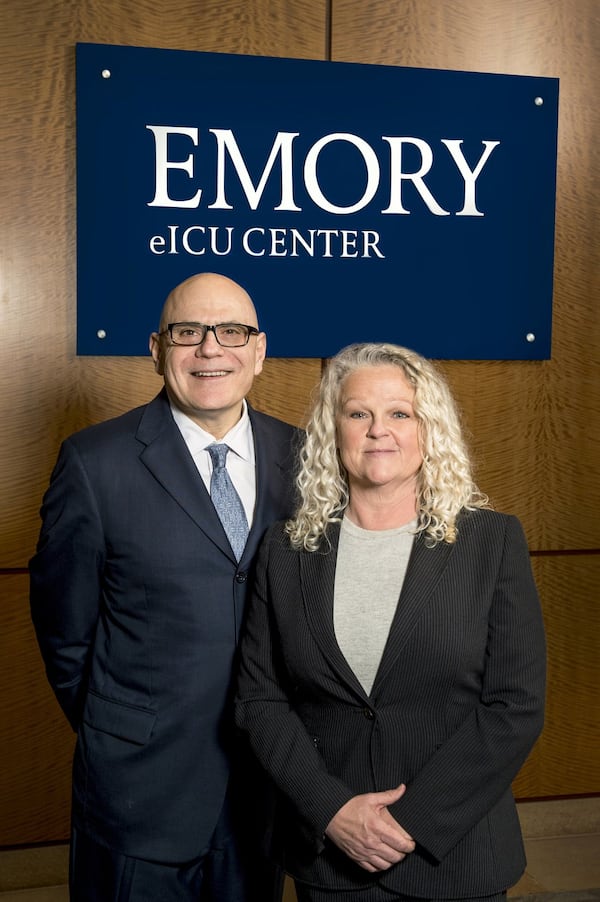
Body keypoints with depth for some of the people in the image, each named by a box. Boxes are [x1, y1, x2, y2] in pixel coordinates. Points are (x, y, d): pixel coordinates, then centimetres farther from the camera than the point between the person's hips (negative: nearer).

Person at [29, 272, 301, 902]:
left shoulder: (299, 455, -2)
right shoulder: (94, 462, -12)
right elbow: (64, 625, -4)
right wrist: (112, 732, 3)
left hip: (267, 778, 4)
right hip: (142, 786, -3)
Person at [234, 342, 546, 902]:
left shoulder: (493, 541, -7)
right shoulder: (286, 549, -2)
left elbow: (517, 705, -9)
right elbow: (258, 697, -2)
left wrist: (413, 820, -14)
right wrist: (331, 810, -12)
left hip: (453, 851, -1)